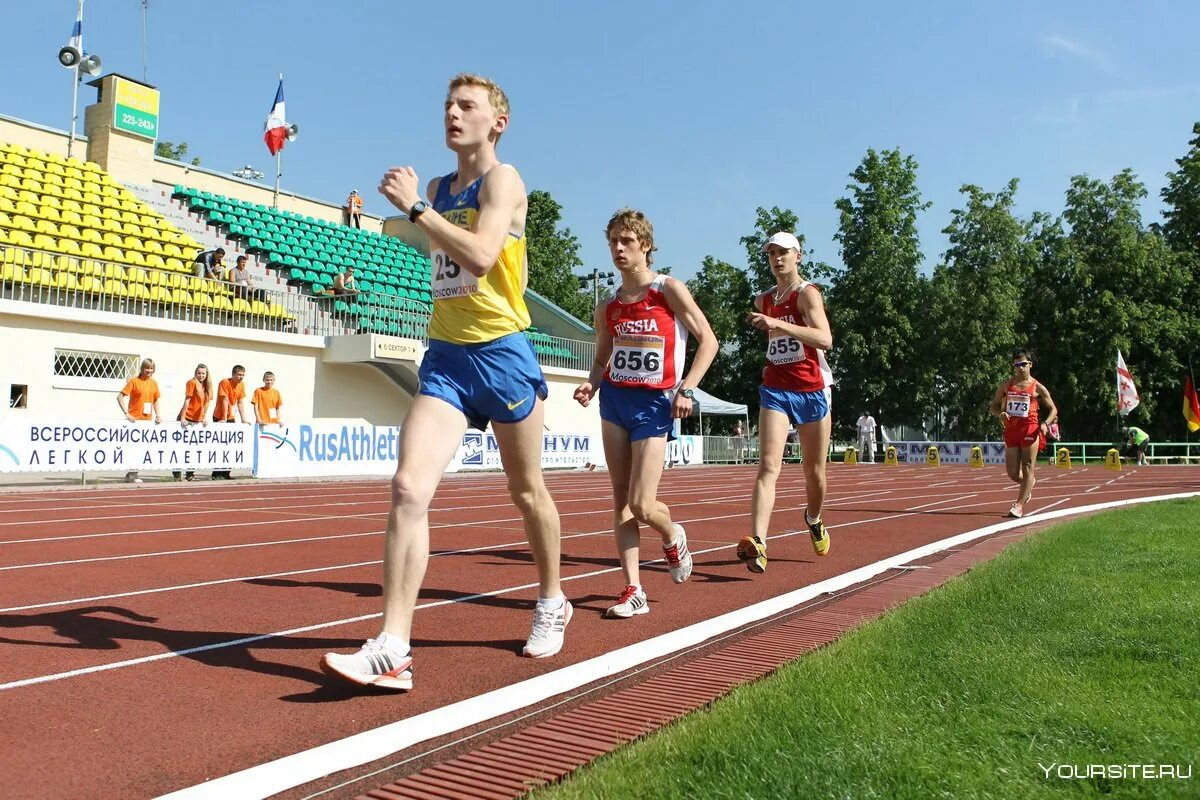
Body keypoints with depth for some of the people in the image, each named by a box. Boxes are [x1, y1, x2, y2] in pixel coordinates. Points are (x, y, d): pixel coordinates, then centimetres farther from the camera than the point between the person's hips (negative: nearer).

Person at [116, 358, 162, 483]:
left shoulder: (154, 383, 11)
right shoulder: (134, 381, -5)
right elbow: (120, 397, -8)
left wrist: (157, 415, 7)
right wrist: (126, 413, -15)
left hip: (148, 420, 5)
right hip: (135, 420, -5)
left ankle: (132, 474, 13)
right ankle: (131, 474, 1)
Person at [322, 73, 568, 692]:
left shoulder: (503, 179, -6)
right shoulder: (438, 189, 15)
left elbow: (480, 255, -25)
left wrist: (414, 206, -19)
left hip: (501, 352, -5)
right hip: (444, 357, 5)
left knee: (527, 492, 11)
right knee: (408, 488, -13)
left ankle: (551, 604, 35)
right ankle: (391, 650, -11)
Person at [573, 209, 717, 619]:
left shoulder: (669, 289, -5)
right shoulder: (607, 307, 8)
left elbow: (708, 340, -5)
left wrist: (686, 388, -15)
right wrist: (591, 384, -4)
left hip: (654, 404, -5)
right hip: (614, 401, 5)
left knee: (641, 505, -8)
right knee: (620, 499, 2)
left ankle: (672, 537, 28)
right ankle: (633, 591, 9)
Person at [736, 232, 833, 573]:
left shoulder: (807, 293, -7)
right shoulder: (763, 300, 11)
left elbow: (825, 339, -25)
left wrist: (778, 324, -33)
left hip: (811, 390, -3)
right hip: (775, 390, 3)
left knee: (814, 472, 12)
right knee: (768, 466, -16)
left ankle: (814, 520, 43)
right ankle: (757, 544, -28)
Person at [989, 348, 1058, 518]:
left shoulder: (1037, 387, 2)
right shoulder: (1007, 385, 9)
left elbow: (1053, 409, 7)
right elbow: (994, 405, 14)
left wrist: (1045, 423, -12)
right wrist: (1000, 413, -8)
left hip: (1030, 429, -3)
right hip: (1011, 429, 3)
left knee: (1027, 469, -4)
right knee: (1012, 472, 4)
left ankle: (1019, 505, 0)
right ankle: (1027, 485, 37)